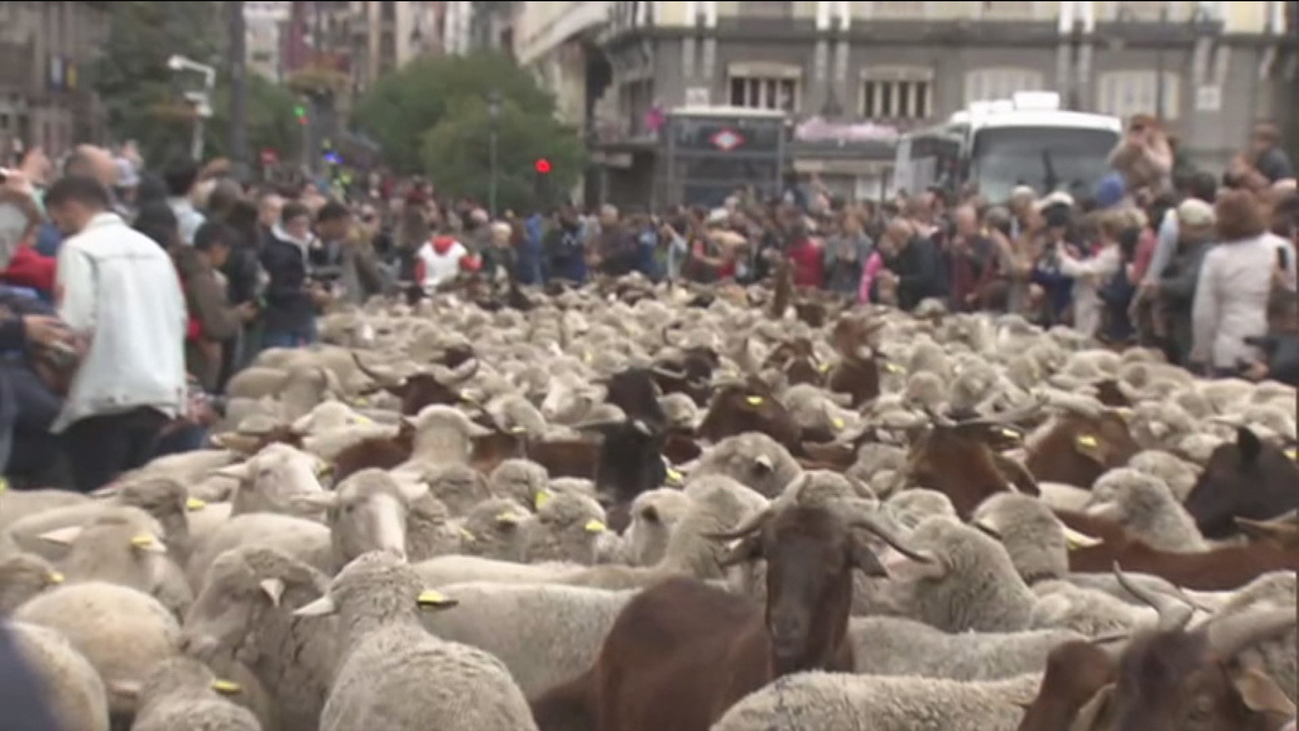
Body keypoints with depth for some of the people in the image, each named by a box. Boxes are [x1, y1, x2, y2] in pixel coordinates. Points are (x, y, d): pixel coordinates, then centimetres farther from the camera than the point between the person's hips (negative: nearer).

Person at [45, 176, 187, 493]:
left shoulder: (79, 249, -4)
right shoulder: (153, 248, 17)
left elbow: (75, 325, -13)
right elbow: (178, 318, 14)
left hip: (107, 394, -7)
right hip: (160, 391, 7)